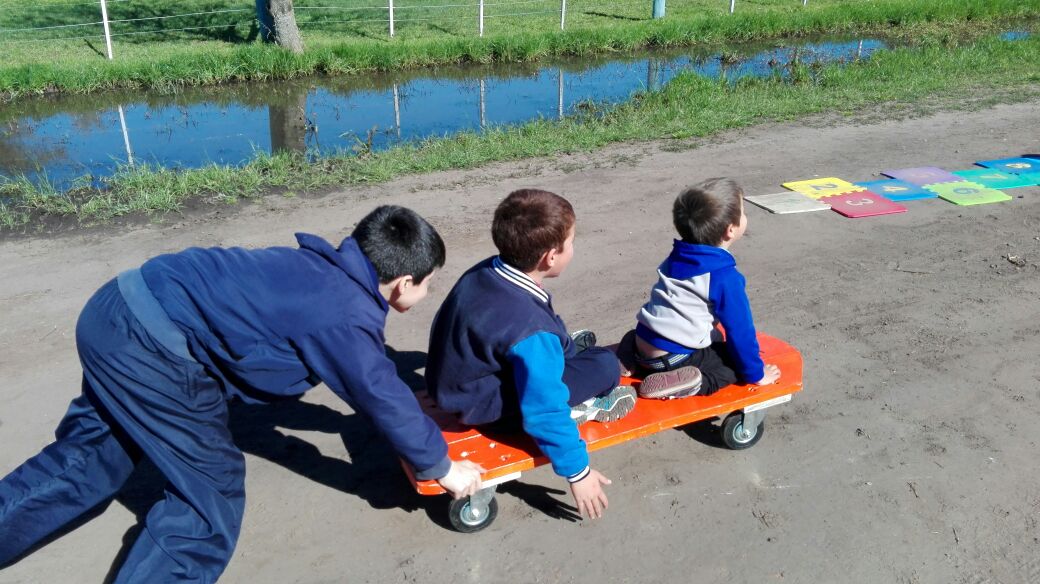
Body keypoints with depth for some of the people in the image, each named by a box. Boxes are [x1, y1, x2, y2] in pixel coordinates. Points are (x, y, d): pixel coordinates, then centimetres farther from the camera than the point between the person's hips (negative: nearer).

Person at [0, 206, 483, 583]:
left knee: (91, 454, 26)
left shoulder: (331, 271, 8)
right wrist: (442, 467, 7)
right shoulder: (346, 319, -18)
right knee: (212, 489, 3)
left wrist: (412, 408, 30)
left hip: (121, 309, 9)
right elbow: (385, 399, -8)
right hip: (152, 345, -9)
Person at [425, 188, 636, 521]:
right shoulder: (529, 329, -34)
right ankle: (582, 407, 9)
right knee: (605, 366, -13)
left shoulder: (487, 270, -10)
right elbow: (543, 411, -29)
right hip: (480, 403, -8)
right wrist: (577, 471, -17)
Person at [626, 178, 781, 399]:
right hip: (673, 358, -7)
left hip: (643, 346, 7)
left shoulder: (677, 256, 9)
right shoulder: (724, 276, -15)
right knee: (738, 359, 4)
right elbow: (739, 329, -9)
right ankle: (693, 382, -16)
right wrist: (756, 373, 4)